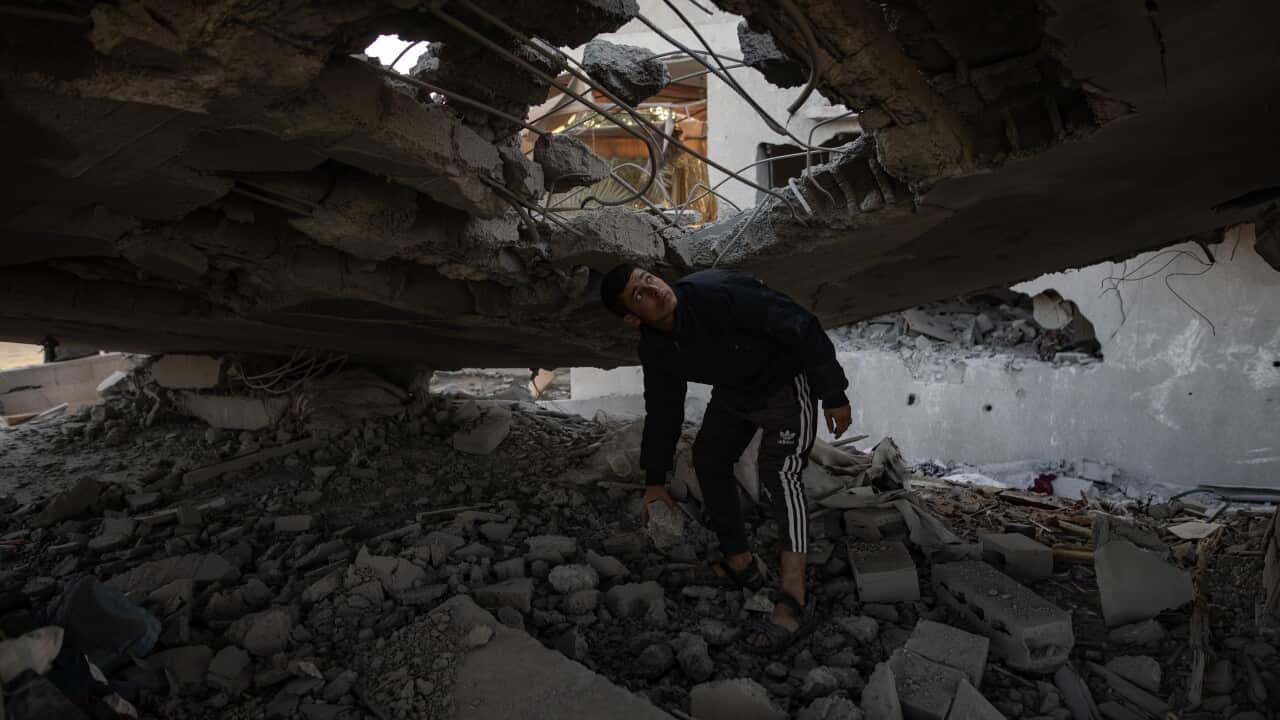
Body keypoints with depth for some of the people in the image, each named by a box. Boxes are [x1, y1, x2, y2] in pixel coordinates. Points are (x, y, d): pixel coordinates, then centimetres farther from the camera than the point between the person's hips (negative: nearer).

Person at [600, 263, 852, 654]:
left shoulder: (718, 292, -35)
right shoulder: (655, 350, -12)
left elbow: (799, 326, -30)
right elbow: (662, 412, 3)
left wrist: (833, 394, -25)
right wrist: (654, 480, 8)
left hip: (785, 382, -8)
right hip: (734, 394, 8)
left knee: (779, 472, -22)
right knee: (708, 460, 10)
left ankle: (792, 603, -23)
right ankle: (741, 564, 23)